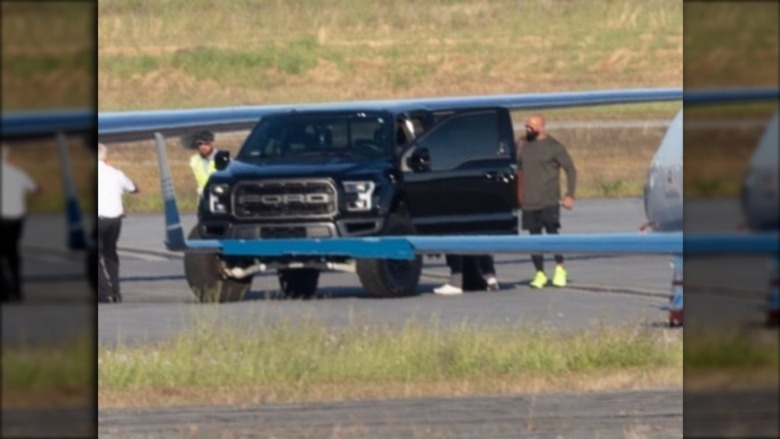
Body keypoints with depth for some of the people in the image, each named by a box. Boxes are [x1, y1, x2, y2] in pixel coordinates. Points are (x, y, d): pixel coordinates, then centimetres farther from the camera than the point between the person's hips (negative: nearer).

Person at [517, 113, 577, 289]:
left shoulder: (554, 147, -4)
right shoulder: (526, 147, 12)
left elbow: (571, 169, -3)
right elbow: (520, 171, 21)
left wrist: (569, 195, -10)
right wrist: (519, 196, 15)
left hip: (549, 201, -5)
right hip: (529, 202, 5)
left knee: (552, 233, -11)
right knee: (534, 236, 5)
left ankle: (560, 268, 5)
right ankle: (539, 274, 10)